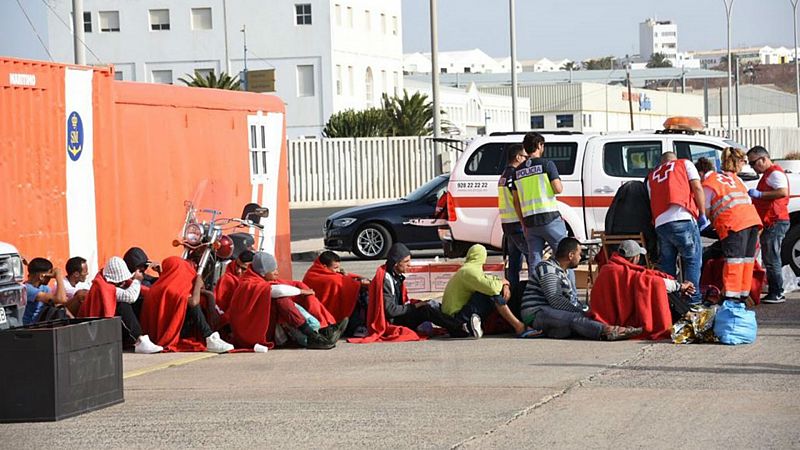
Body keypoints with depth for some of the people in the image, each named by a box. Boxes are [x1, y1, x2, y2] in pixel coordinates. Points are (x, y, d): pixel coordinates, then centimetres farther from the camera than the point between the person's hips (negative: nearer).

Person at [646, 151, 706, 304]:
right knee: (692, 260, 2)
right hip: (683, 218, -4)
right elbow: (697, 188, 6)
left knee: (666, 263, 12)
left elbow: (652, 201, 22)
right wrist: (703, 214, 8)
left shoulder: (651, 176, 30)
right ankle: (693, 299, -5)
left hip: (660, 223, 4)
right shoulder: (684, 164, 18)